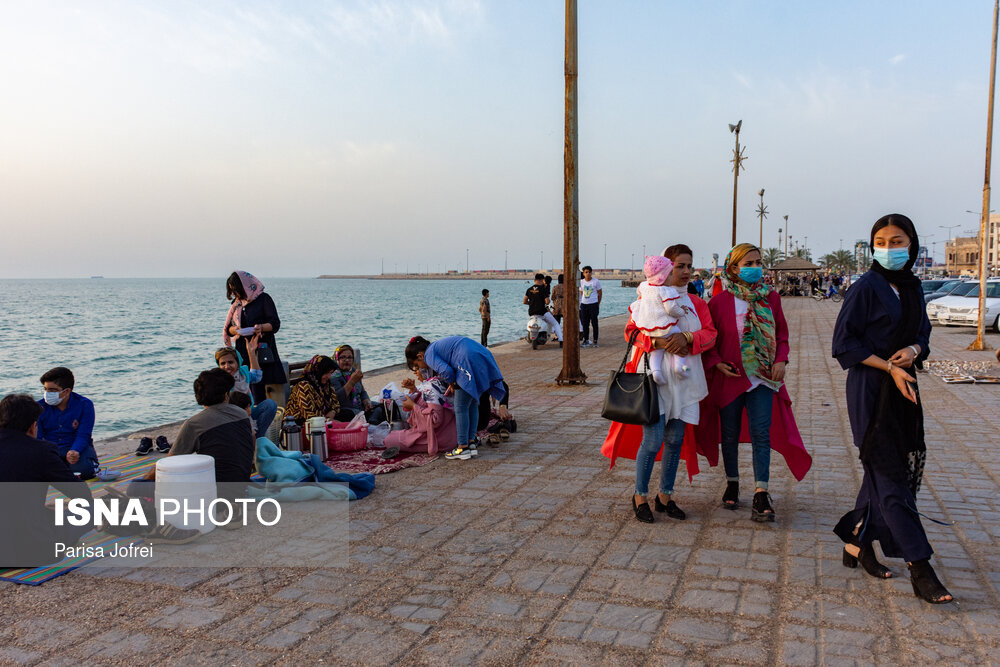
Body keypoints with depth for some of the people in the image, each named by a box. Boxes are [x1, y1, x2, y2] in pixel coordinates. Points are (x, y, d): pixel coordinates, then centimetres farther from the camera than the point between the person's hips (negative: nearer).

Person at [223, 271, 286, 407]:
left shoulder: (263, 298, 1)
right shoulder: (236, 303, 19)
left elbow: (275, 324, -5)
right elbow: (229, 328, 17)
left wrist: (261, 327, -26)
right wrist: (235, 329, -7)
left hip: (261, 351, -5)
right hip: (242, 352, 5)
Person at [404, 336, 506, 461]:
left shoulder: (429, 354, 1)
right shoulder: (437, 346, 30)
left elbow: (446, 370, -13)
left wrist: (451, 383, 5)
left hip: (470, 362, -10)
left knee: (461, 408, -1)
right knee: (472, 405, 17)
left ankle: (463, 448, 2)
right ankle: (472, 443, 19)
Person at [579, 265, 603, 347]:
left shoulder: (596, 281, -4)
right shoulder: (581, 282, 6)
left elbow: (600, 293, 3)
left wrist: (598, 304, 4)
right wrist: (583, 301, 15)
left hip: (593, 304, -3)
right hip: (584, 304, 4)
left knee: (594, 323, 0)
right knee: (585, 323, 5)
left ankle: (595, 341, 6)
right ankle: (586, 340, 13)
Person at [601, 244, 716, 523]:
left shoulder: (696, 303, 14)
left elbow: (710, 333, 2)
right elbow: (631, 331, -4)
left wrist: (687, 338, -17)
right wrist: (656, 341, -21)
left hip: (684, 378, 5)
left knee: (675, 439, 8)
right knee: (653, 440, -9)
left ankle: (665, 495, 22)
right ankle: (640, 495, 10)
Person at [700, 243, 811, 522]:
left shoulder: (771, 298, 4)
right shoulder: (720, 301, -4)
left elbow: (781, 334, 12)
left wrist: (781, 360, -4)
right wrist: (716, 363, -12)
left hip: (763, 377, 1)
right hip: (730, 377, -1)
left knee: (761, 433, -6)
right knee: (730, 435, 10)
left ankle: (761, 495, -3)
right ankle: (732, 484, 29)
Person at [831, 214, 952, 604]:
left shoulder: (912, 289, 10)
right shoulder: (866, 288, -10)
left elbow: (923, 334, 18)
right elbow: (844, 343, -11)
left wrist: (913, 350, -6)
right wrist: (890, 367, -17)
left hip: (903, 387, 7)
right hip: (871, 390, -7)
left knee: (884, 471, 11)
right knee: (892, 476, -5)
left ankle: (857, 543, 26)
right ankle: (919, 570, -2)